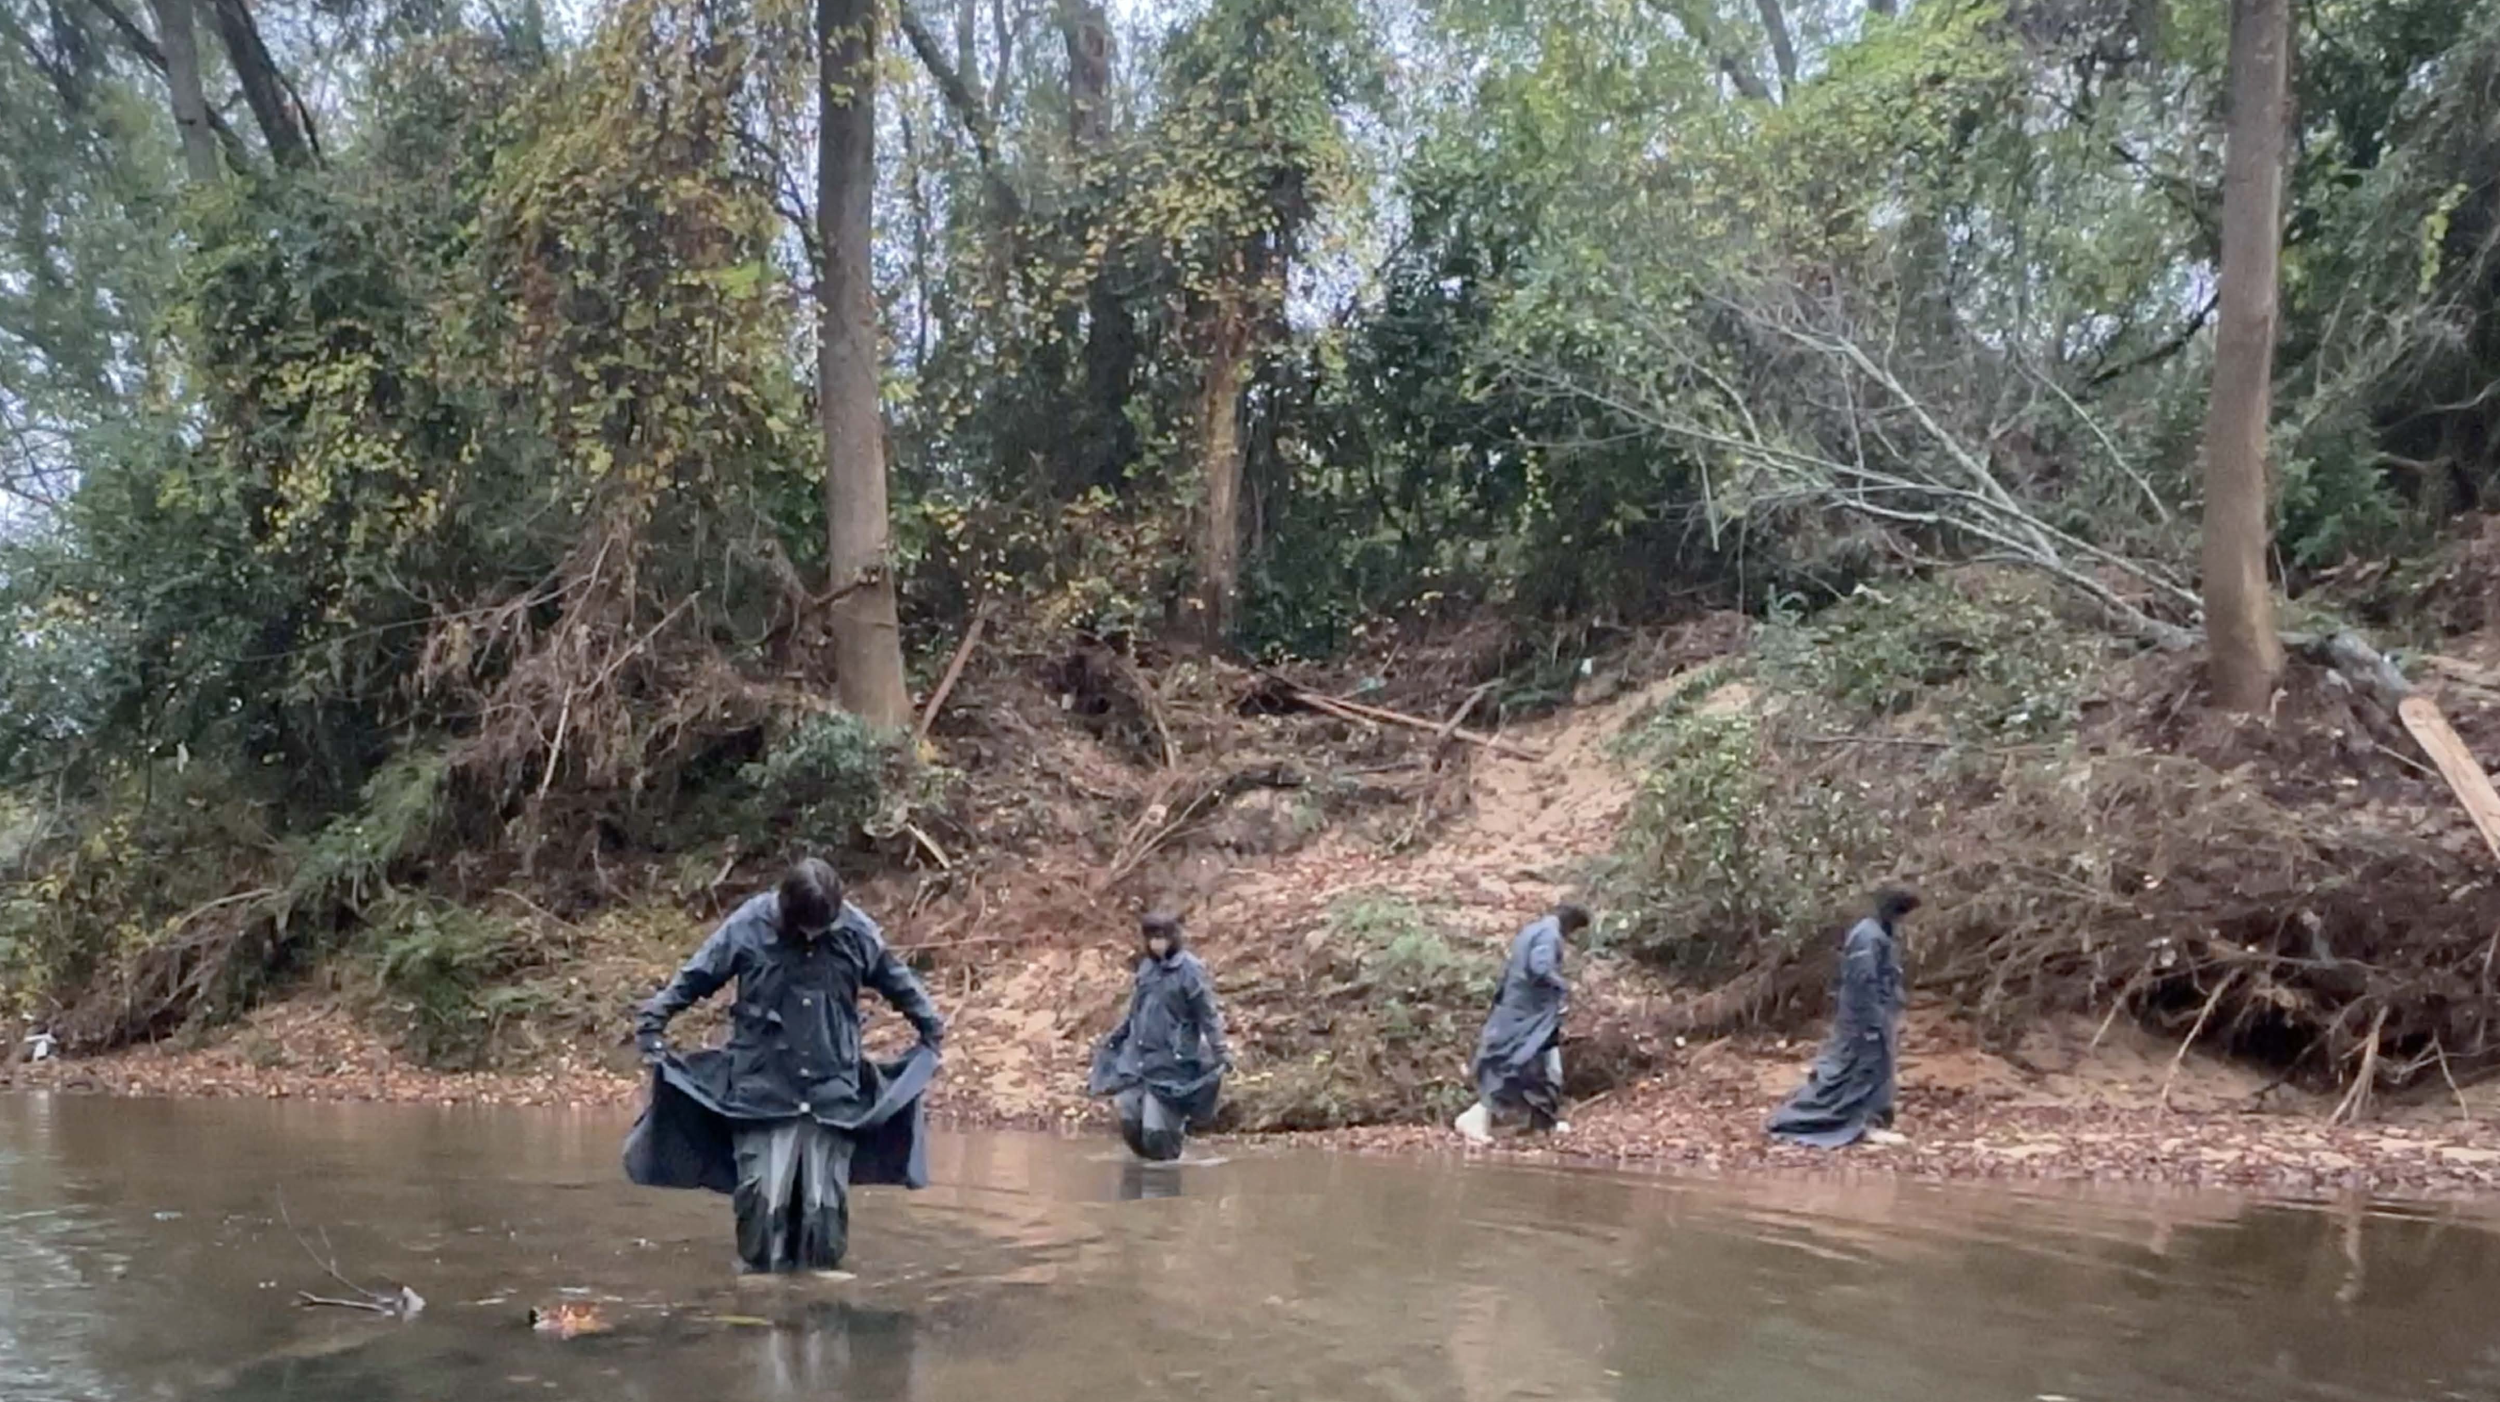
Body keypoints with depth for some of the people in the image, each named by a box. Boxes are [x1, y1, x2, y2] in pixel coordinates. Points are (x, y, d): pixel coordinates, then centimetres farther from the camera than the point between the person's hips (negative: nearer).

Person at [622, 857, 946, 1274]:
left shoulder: (857, 931, -1)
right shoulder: (749, 926, -7)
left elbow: (898, 982, 15)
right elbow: (695, 977, 2)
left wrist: (931, 1028, 20)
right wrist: (652, 1024, -2)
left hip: (832, 1092, 2)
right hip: (763, 1089, -1)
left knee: (826, 1201, 4)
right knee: (763, 1195, -5)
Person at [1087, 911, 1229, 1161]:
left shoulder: (1190, 970, -10)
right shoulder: (1146, 966, 9)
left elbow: (1208, 1015, -10)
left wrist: (1220, 1052, -16)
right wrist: (1114, 1038, 28)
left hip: (1171, 1062, -6)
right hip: (1138, 1056, 6)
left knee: (1156, 1131, -10)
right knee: (1129, 1121, 3)